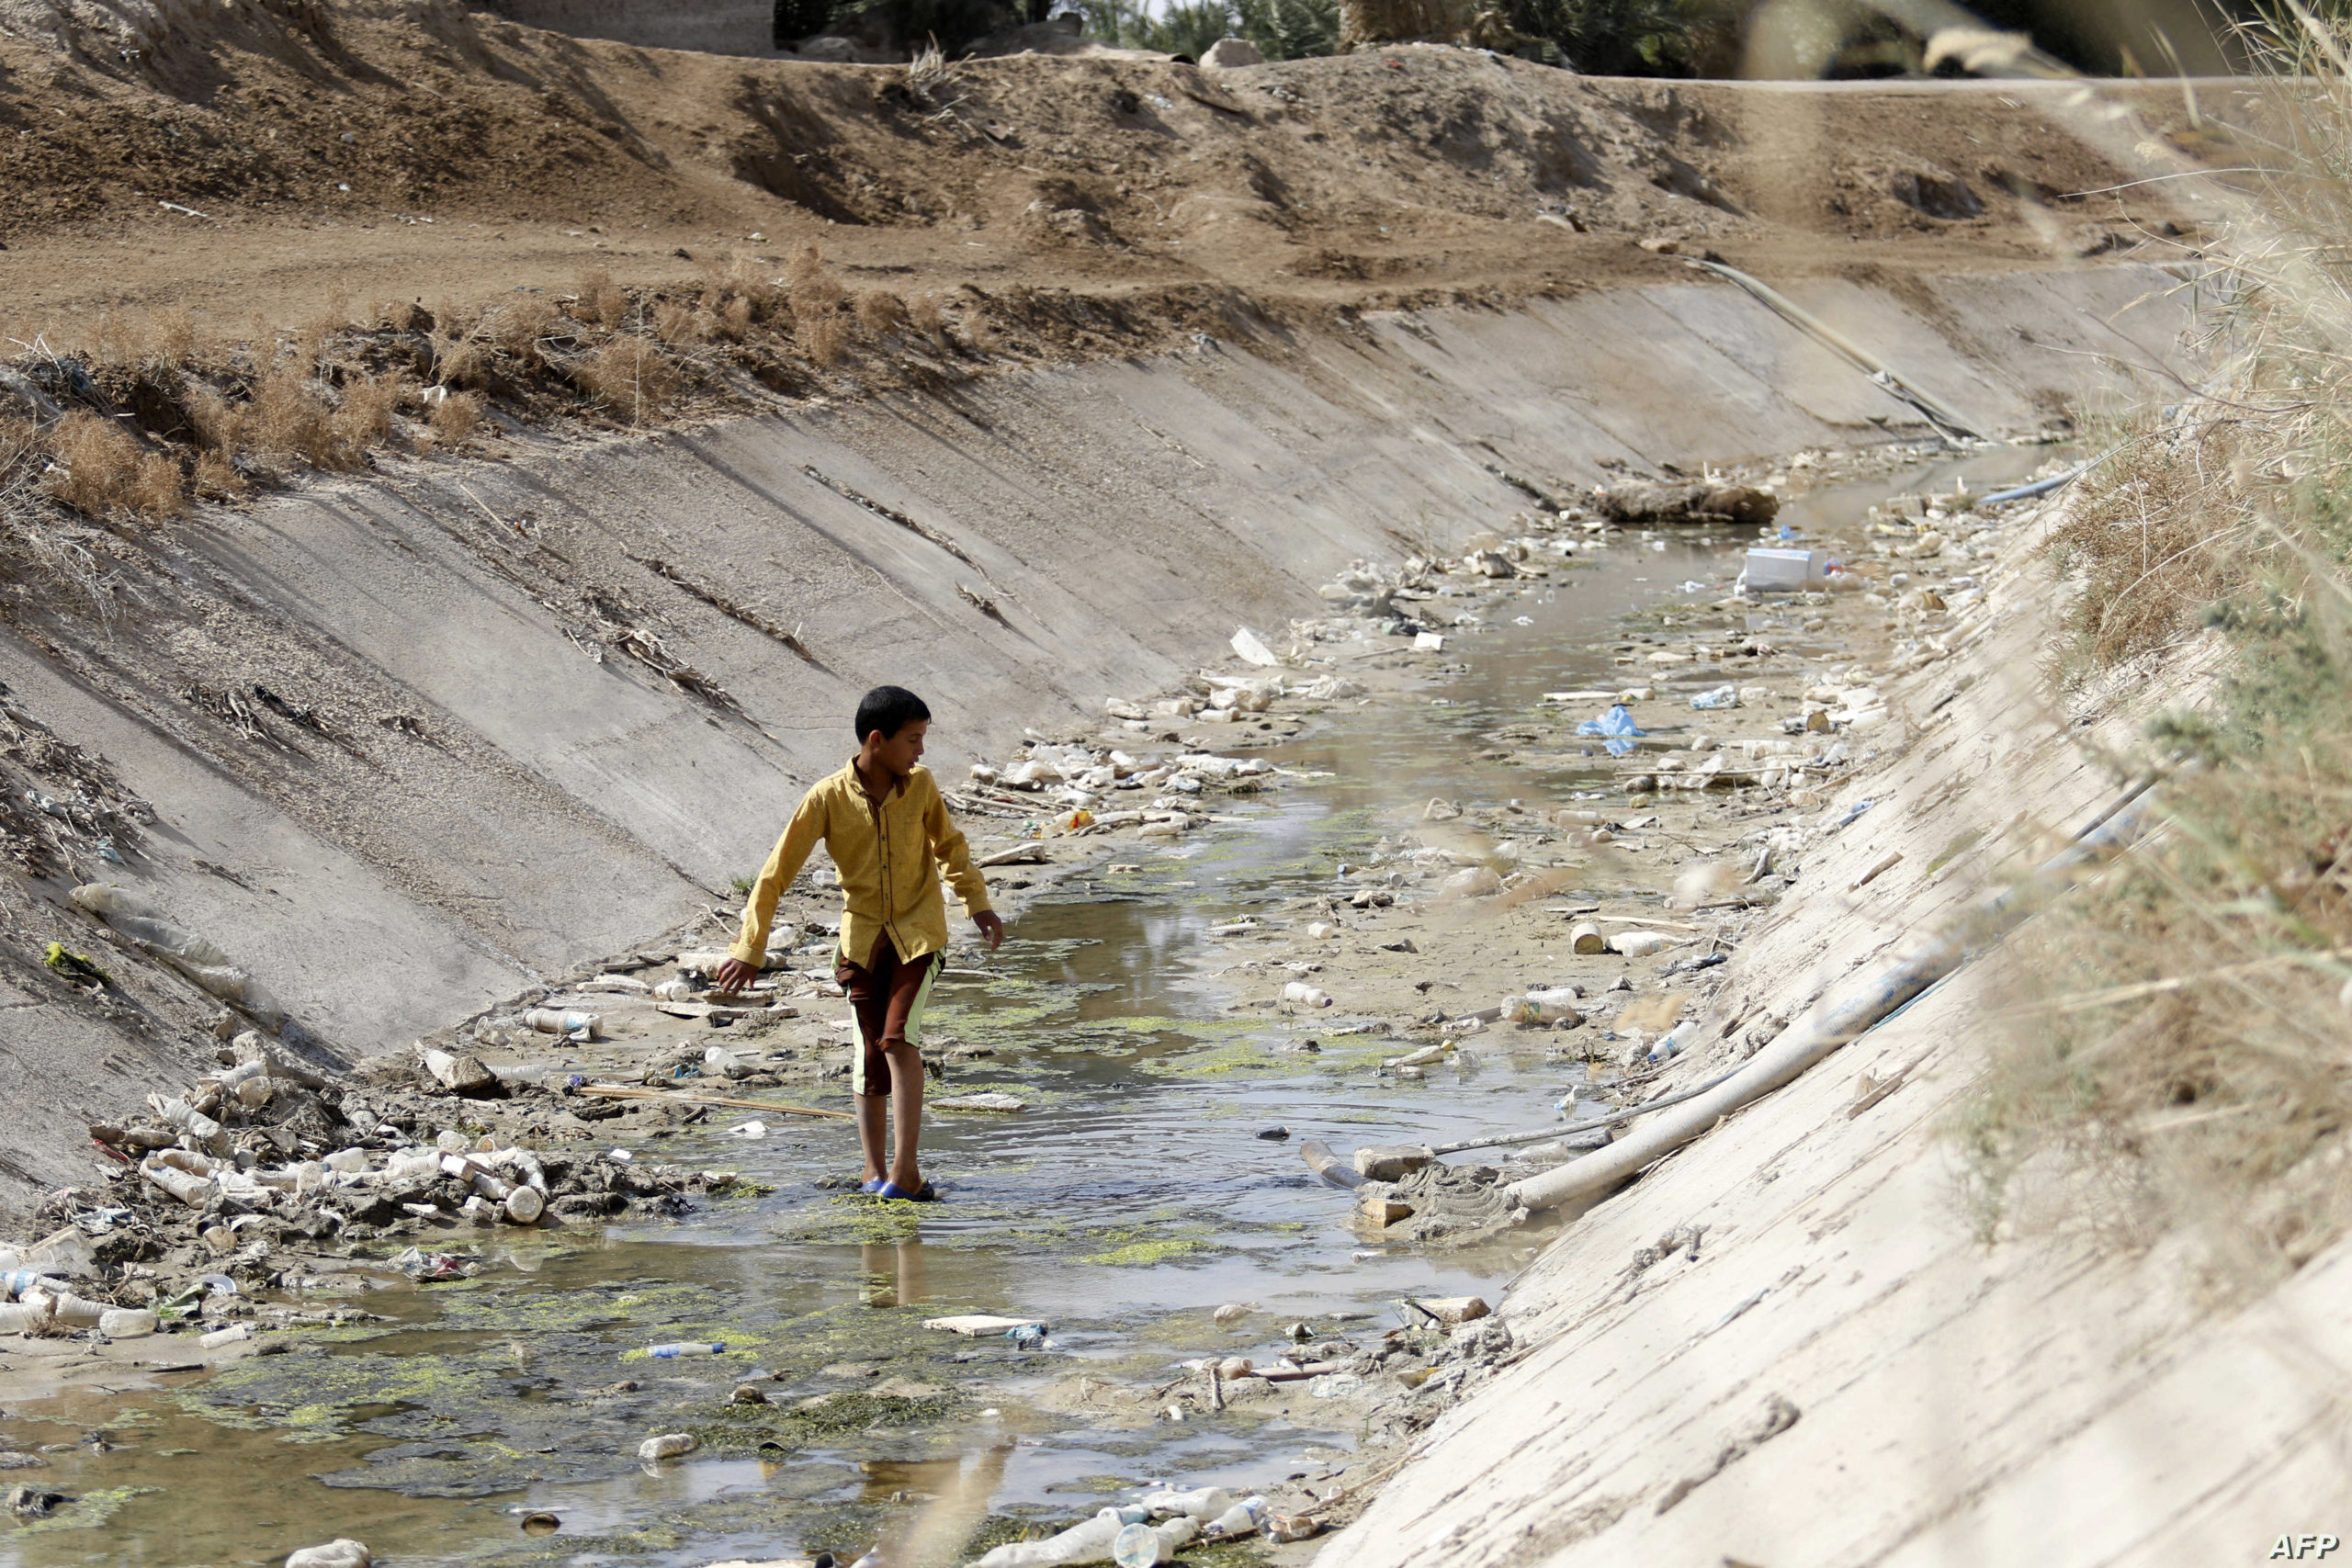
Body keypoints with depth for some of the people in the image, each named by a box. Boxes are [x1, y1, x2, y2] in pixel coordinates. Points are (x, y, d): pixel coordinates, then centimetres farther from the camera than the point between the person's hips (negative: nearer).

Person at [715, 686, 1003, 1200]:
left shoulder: (920, 786, -7)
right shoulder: (828, 798, -14)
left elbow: (949, 845, 13)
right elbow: (778, 871, -9)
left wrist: (977, 903, 11)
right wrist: (749, 948, -8)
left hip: (918, 931, 0)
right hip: (862, 934, 0)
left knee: (898, 1038, -15)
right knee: (869, 1052, 3)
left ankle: (905, 1168, -13)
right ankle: (874, 1171, 16)